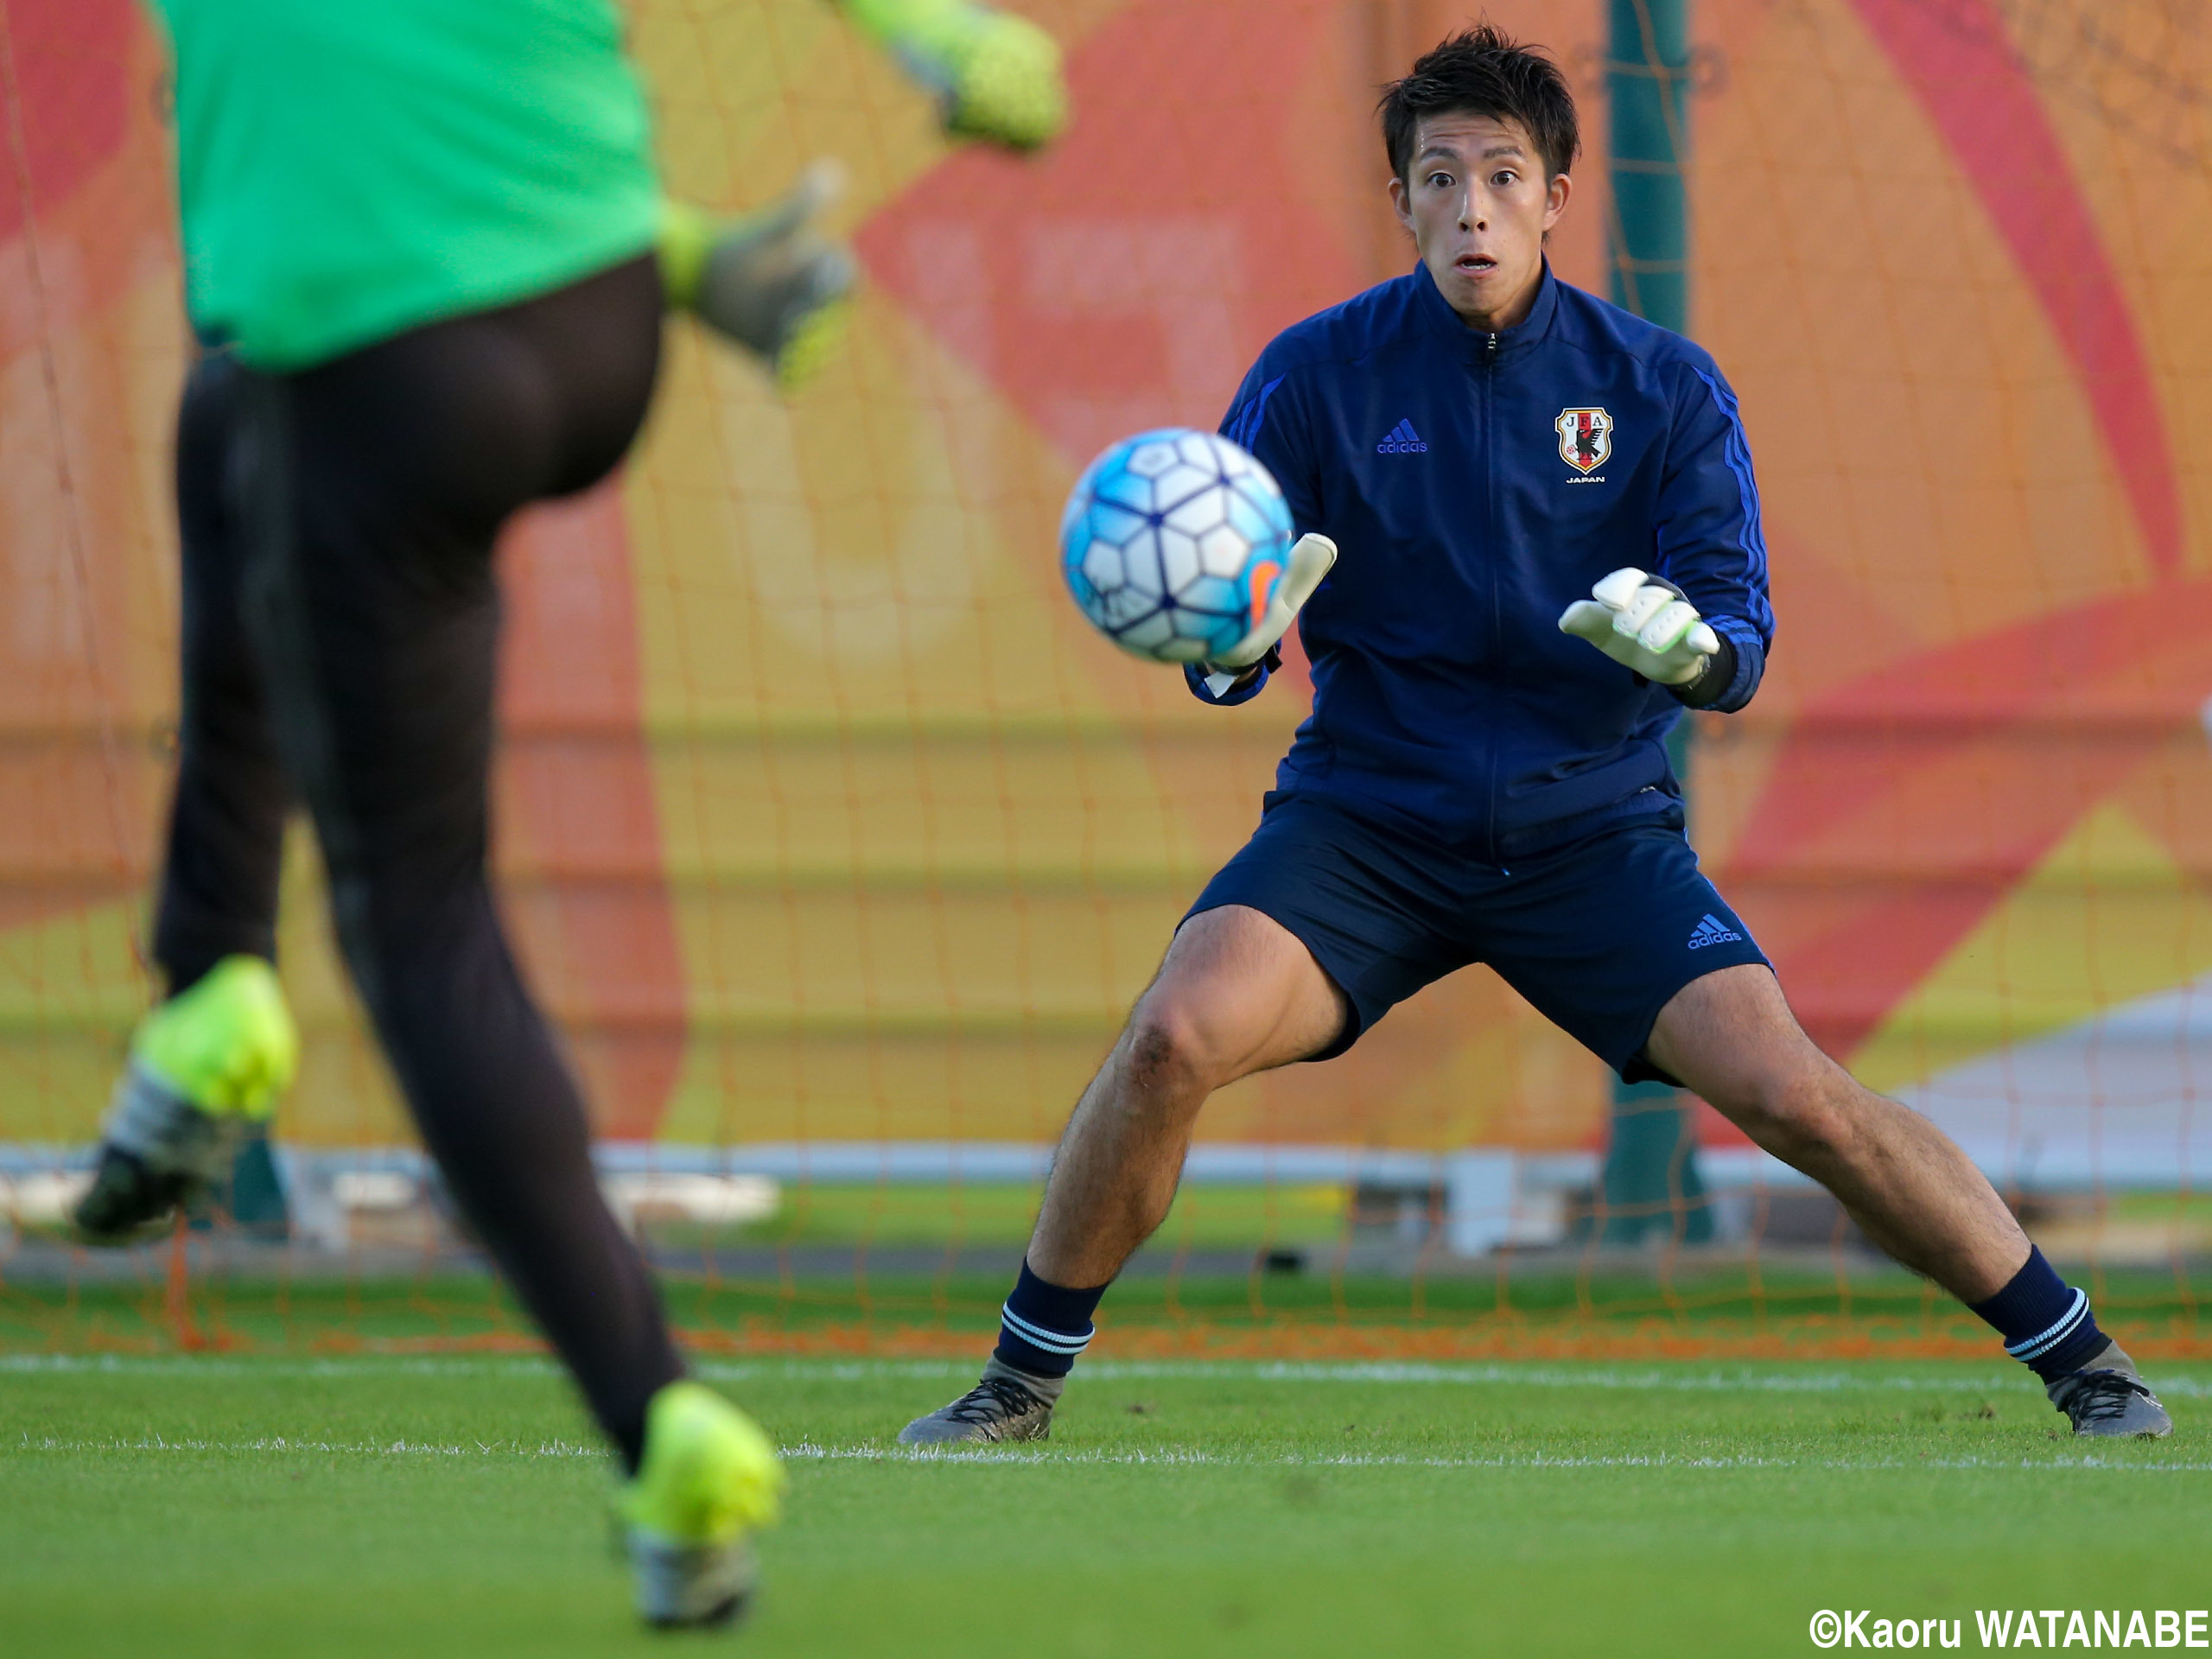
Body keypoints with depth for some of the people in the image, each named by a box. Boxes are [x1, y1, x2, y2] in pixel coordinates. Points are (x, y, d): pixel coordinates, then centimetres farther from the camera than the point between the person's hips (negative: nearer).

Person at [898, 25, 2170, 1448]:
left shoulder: (1664, 388, -2)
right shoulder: (1317, 376, -3)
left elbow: (1740, 653, -5)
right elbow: (1223, 665, -1)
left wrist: (1681, 641, -29)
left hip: (1593, 824, 0)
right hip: (1364, 818, 0)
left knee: (1792, 1092, -17)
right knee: (1173, 1037, -24)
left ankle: (2087, 1367, -2)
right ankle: (1022, 1387, -5)